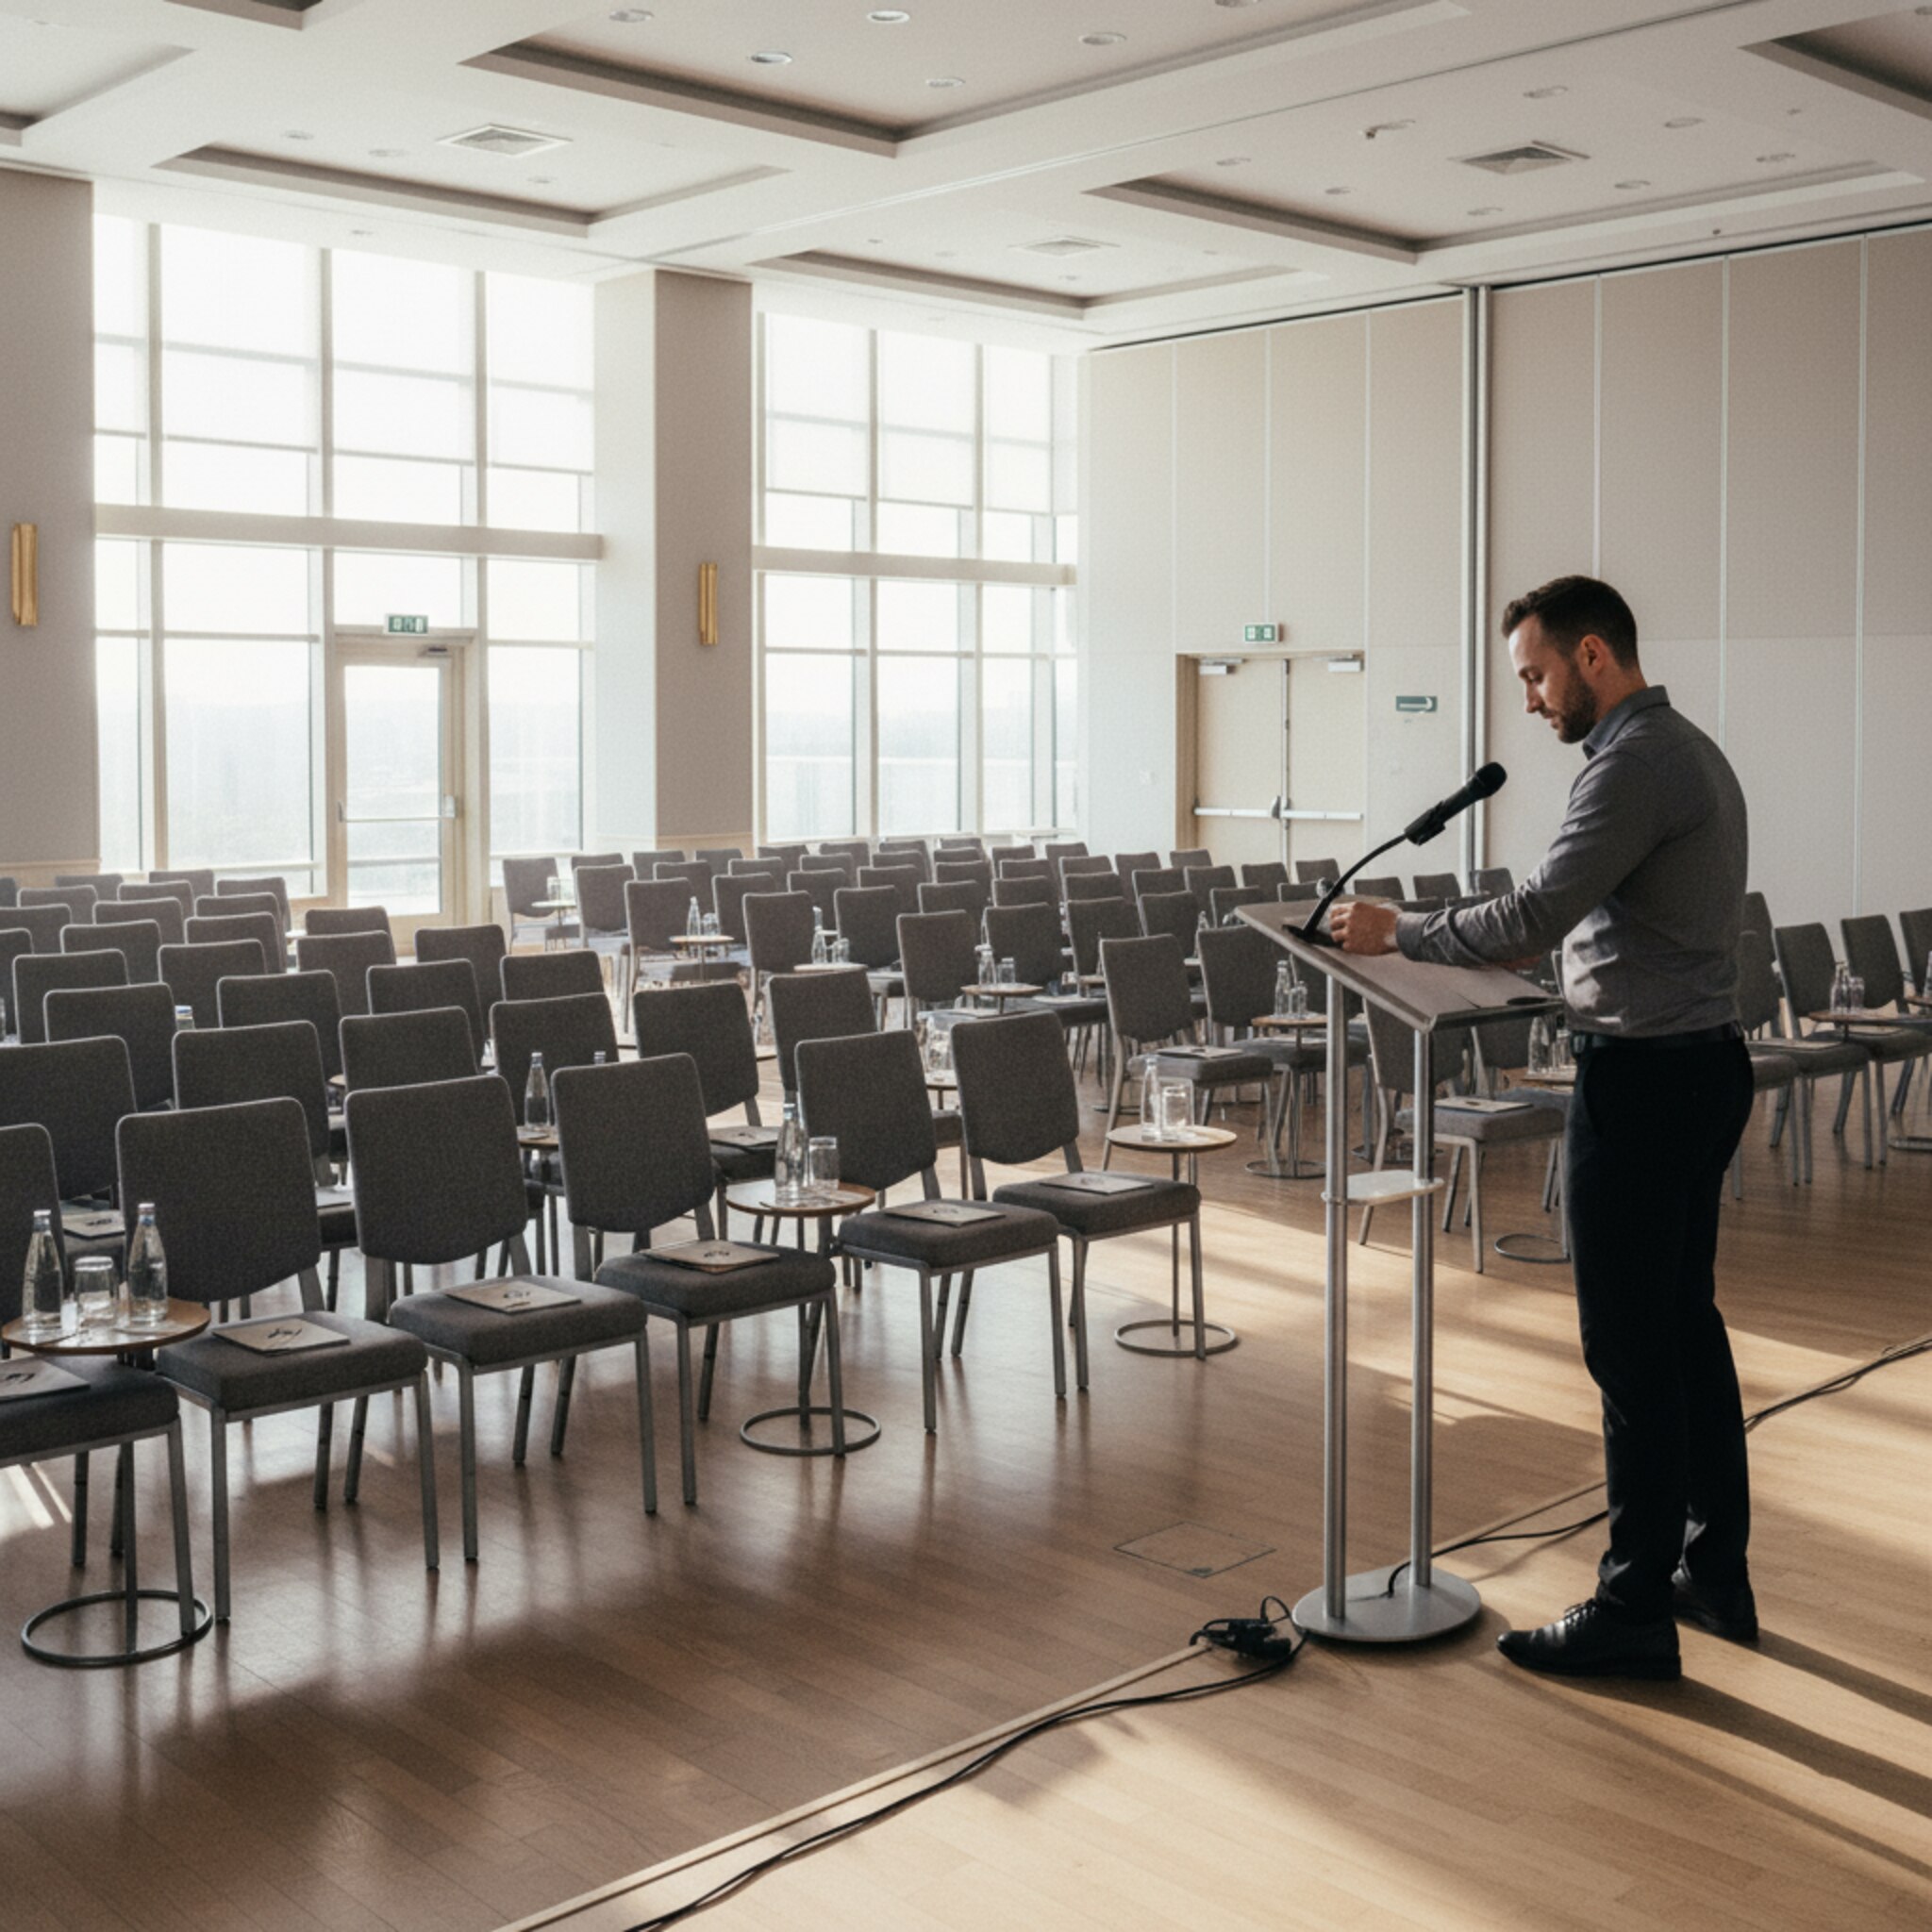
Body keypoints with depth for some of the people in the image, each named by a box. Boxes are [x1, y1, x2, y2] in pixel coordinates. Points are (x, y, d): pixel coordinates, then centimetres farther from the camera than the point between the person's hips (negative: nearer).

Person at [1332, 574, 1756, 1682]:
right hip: (1703, 1062, 11)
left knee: (1633, 1348, -5)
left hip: (1645, 1078, -11)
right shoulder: (1685, 750, 16)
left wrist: (1400, 933, -14)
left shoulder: (1638, 761, -17)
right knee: (1685, 1322, 16)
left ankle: (1636, 1613, 3)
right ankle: (1715, 1571, 26)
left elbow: (1538, 909, -24)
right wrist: (1538, 948, 16)